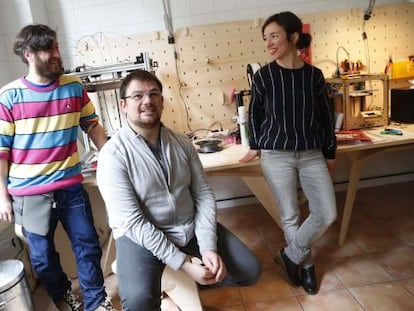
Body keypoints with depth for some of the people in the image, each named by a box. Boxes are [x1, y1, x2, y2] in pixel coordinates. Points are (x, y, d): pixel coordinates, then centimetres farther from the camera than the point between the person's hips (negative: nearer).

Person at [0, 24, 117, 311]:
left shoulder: (74, 87, -1)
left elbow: (93, 126, 9)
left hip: (71, 186, 2)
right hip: (29, 193, -1)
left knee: (88, 246, 10)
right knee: (43, 255, 15)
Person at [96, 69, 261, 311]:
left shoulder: (182, 143, 0)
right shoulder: (113, 155, -16)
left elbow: (204, 195, -1)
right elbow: (132, 222, -20)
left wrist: (208, 247, -15)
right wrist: (182, 262, -23)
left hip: (192, 227, 5)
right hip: (141, 236, -4)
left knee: (250, 271, 0)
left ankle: (200, 280, 28)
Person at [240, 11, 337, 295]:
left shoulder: (314, 75, 0)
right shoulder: (263, 76, -5)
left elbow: (325, 115, 8)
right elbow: (255, 113, 9)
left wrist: (330, 152, 11)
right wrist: (255, 146, 10)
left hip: (312, 154, 2)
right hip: (276, 156, -2)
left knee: (327, 214, -2)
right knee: (290, 215, 6)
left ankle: (291, 255, 21)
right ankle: (306, 263, 30)